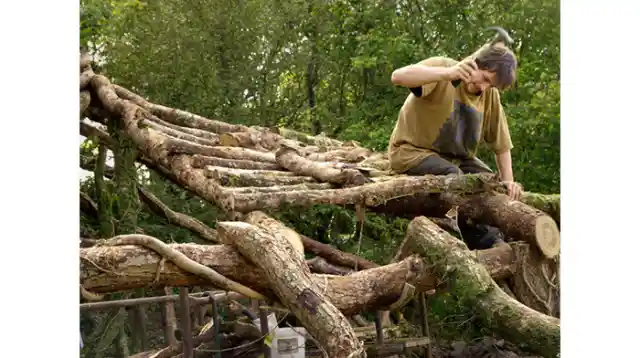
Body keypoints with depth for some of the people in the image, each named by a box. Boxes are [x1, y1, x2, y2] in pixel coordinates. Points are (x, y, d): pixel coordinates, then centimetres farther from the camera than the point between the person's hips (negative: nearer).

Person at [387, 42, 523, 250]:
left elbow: (501, 145, 7)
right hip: (413, 151, -6)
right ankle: (487, 245, -22)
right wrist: (447, 73, -48)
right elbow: (398, 76, -37)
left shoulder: (491, 96, -1)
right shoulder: (442, 68, -17)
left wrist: (508, 181, -7)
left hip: (455, 157, 6)